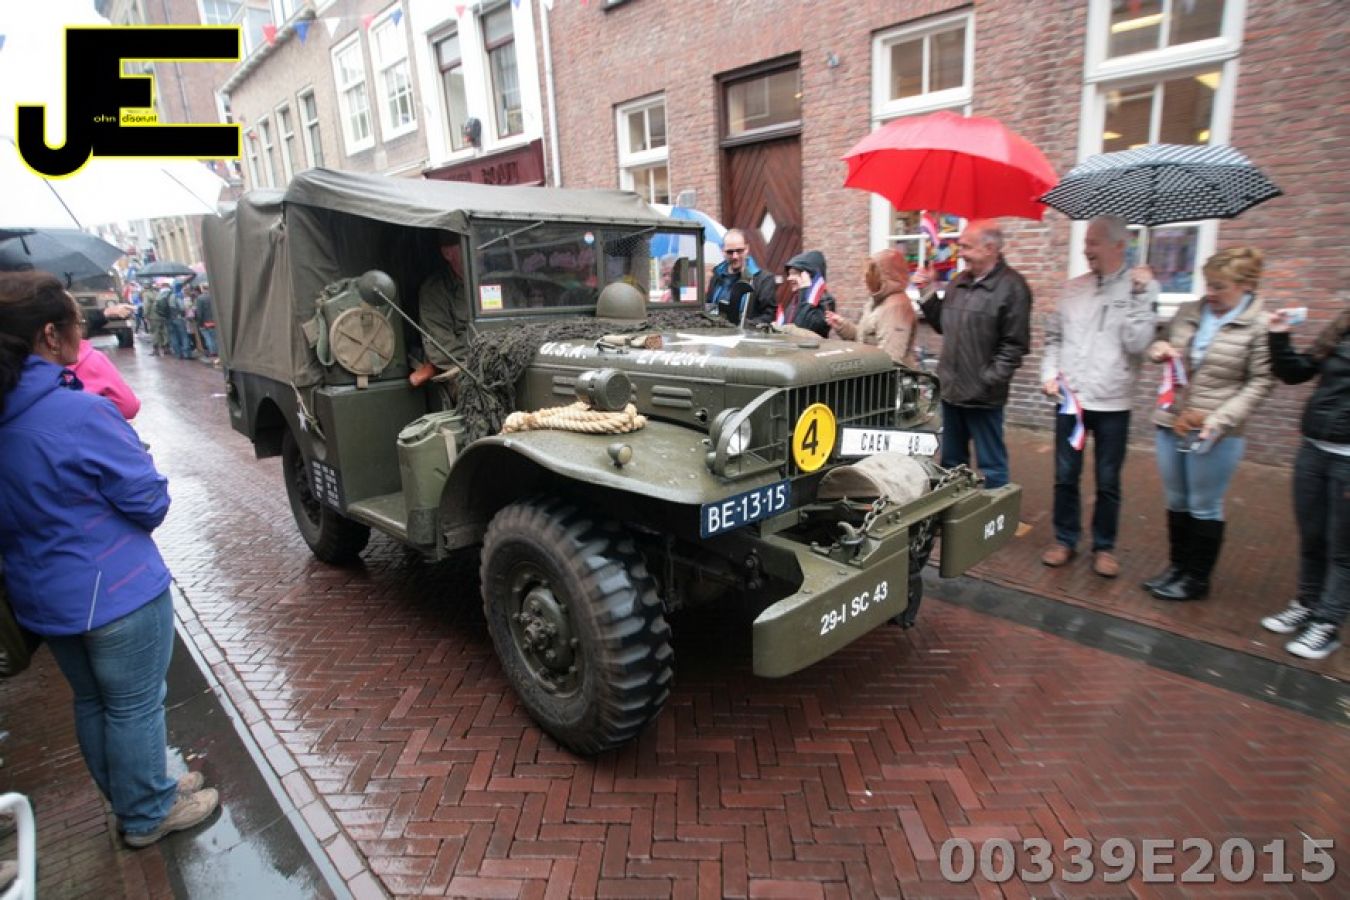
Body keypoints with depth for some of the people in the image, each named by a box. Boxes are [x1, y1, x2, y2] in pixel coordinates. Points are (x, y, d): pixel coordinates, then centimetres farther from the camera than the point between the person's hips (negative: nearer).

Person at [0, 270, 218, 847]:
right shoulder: (80, 413, -25)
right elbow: (151, 503, -18)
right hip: (116, 593, -8)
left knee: (91, 702, 23)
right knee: (134, 707, 11)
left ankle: (132, 797, 41)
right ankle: (148, 815, 29)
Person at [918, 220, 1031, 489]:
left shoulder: (1011, 286, -11)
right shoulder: (958, 281, 11)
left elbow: (1014, 344, -13)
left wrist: (988, 380, -16)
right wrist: (928, 294, 6)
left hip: (983, 395, -7)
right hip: (951, 389, 7)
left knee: (990, 465, 3)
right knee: (951, 462, 19)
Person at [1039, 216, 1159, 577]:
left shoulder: (1142, 287, -4)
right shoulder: (1073, 287, 6)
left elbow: (1137, 344, -14)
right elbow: (1053, 336, 13)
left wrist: (1139, 293, -17)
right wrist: (1048, 373, 1)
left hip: (1112, 404, -3)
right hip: (1070, 399, 3)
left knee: (1108, 482, 8)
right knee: (1065, 476, 10)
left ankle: (1104, 547, 23)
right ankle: (1065, 539, 25)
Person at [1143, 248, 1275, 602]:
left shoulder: (1259, 327, -9)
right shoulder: (1187, 312, 4)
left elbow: (1260, 383, -10)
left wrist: (1219, 421, -20)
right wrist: (1158, 349, -4)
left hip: (1214, 435, -5)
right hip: (1170, 424, 5)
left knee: (1203, 507, 7)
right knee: (1176, 502, 16)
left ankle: (1196, 579, 22)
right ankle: (1177, 566, 33)